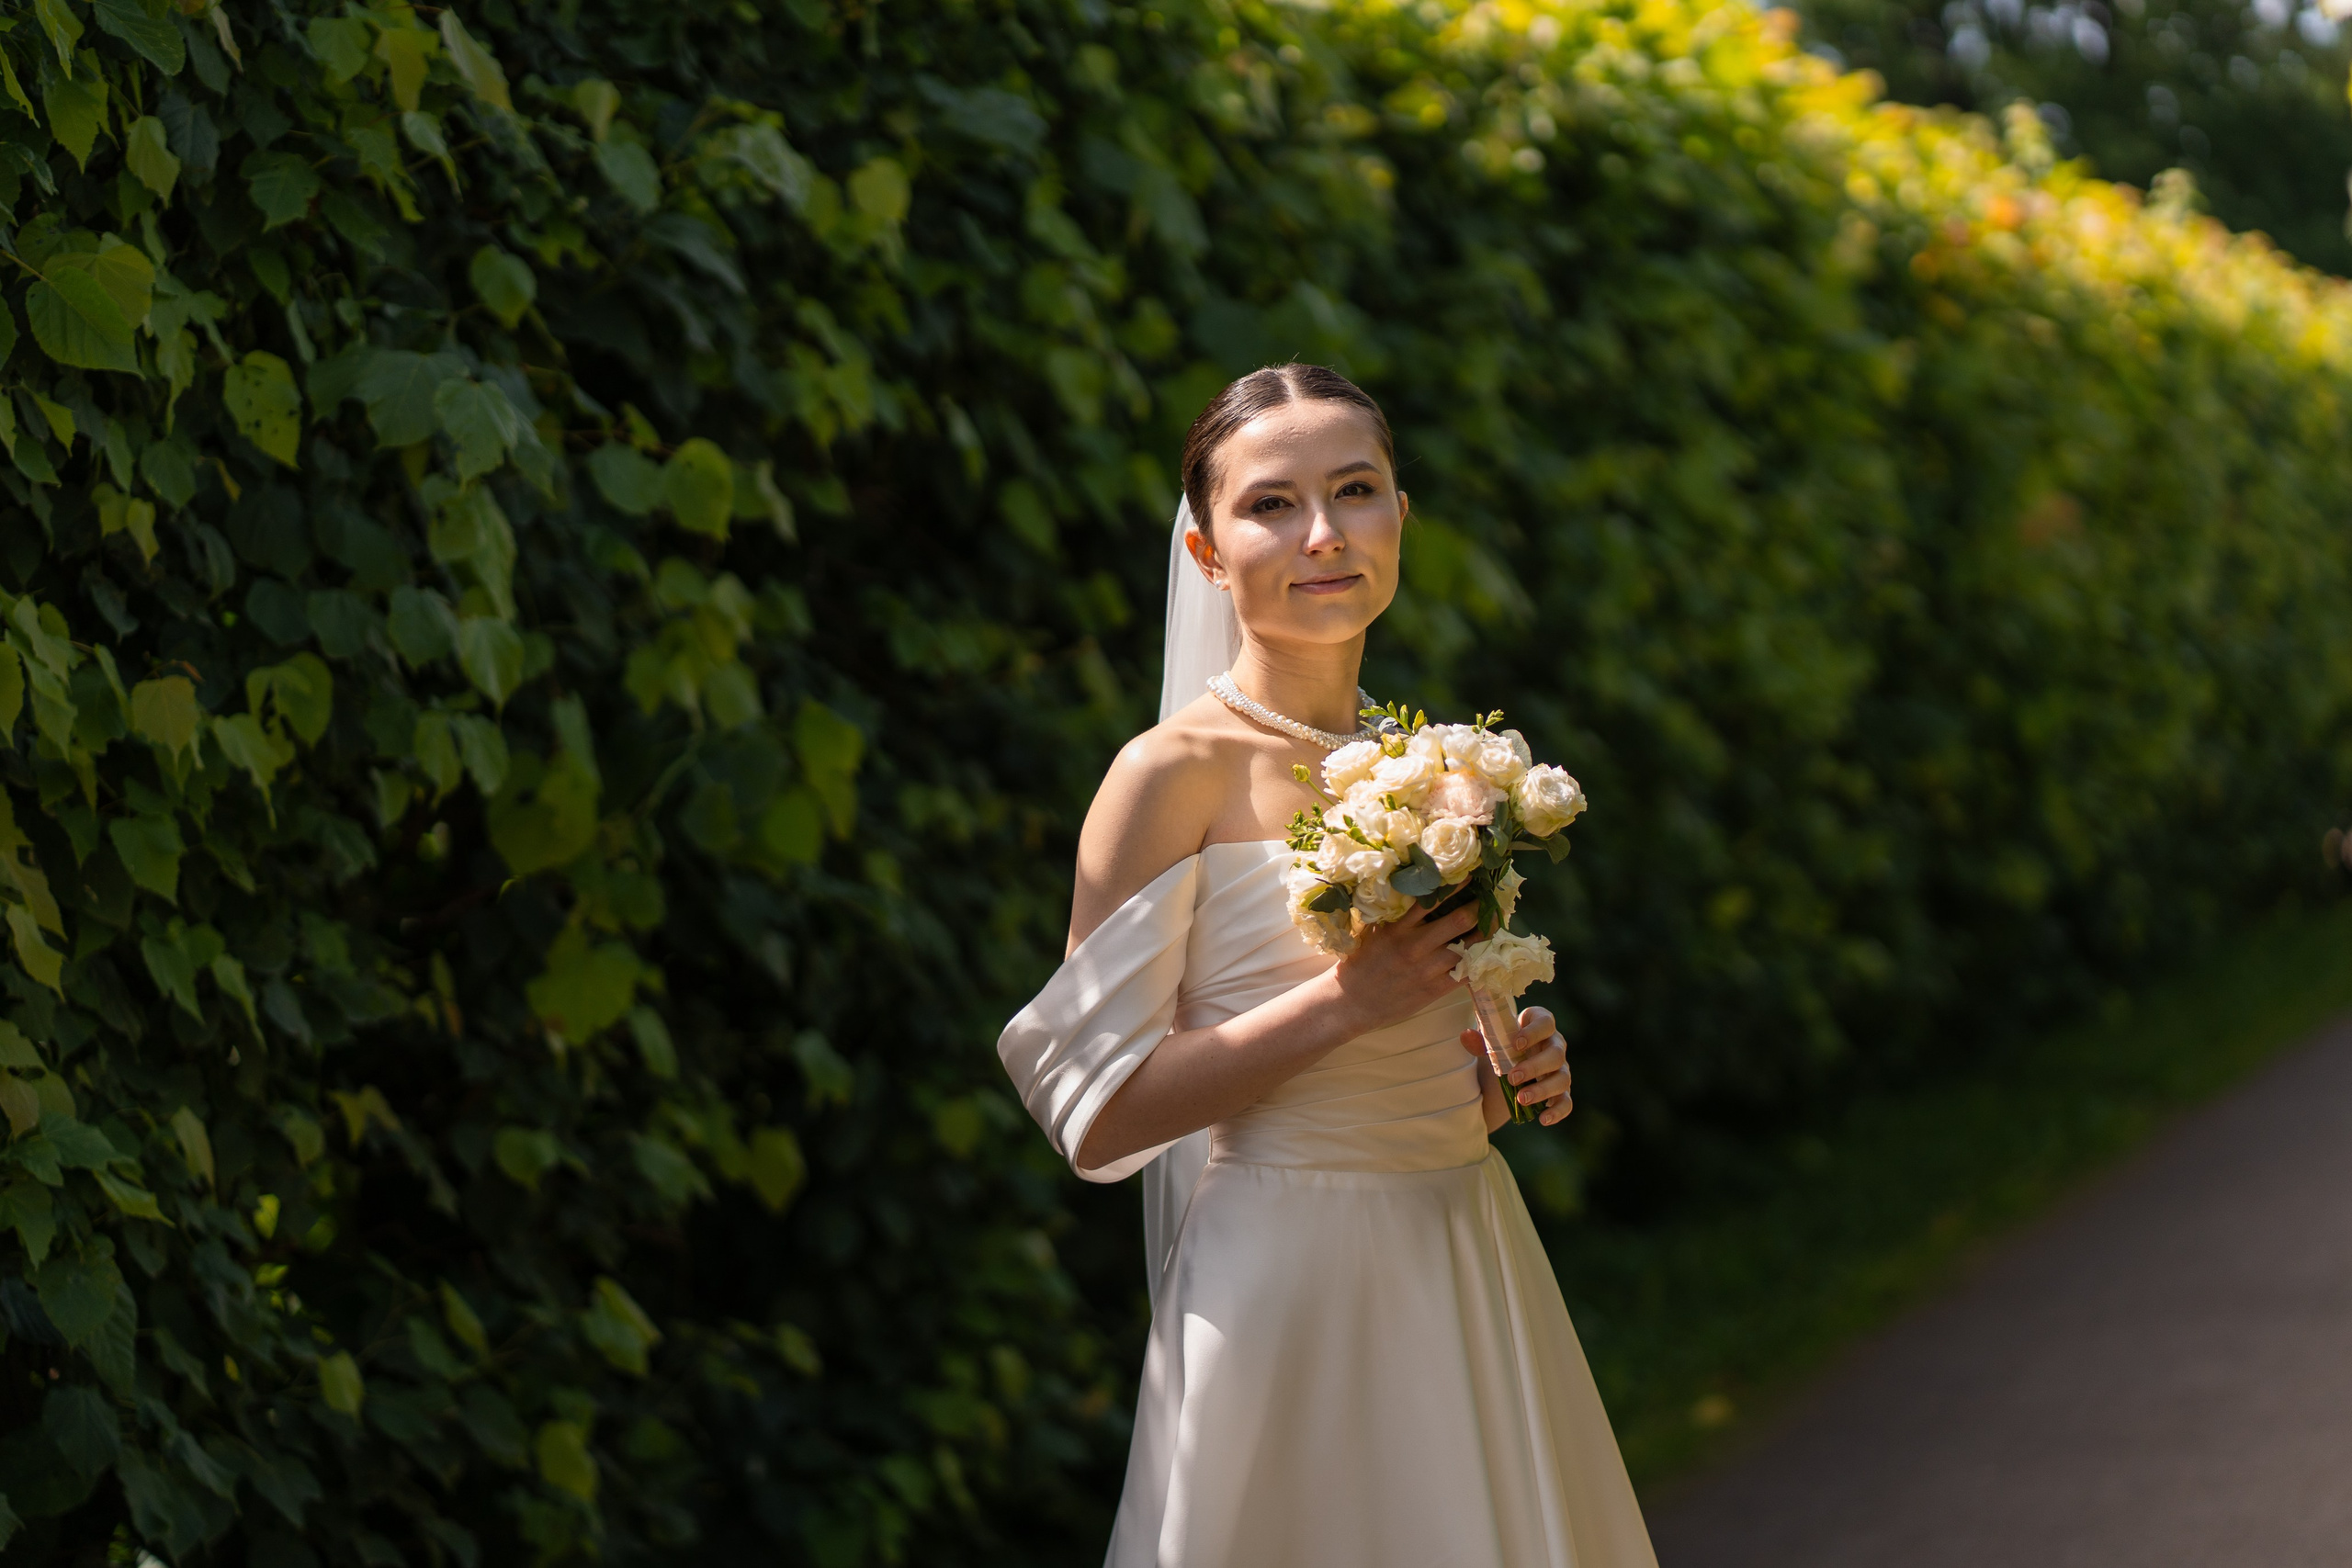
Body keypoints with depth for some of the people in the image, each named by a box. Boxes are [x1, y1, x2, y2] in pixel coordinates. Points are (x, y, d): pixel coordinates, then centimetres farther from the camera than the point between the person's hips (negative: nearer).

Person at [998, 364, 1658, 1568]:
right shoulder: (1176, 774, -11)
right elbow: (1098, 1114, -15)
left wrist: (1508, 1079, 0)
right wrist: (1347, 1002, -21)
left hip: (1468, 1259, 7)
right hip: (1289, 1277, -6)